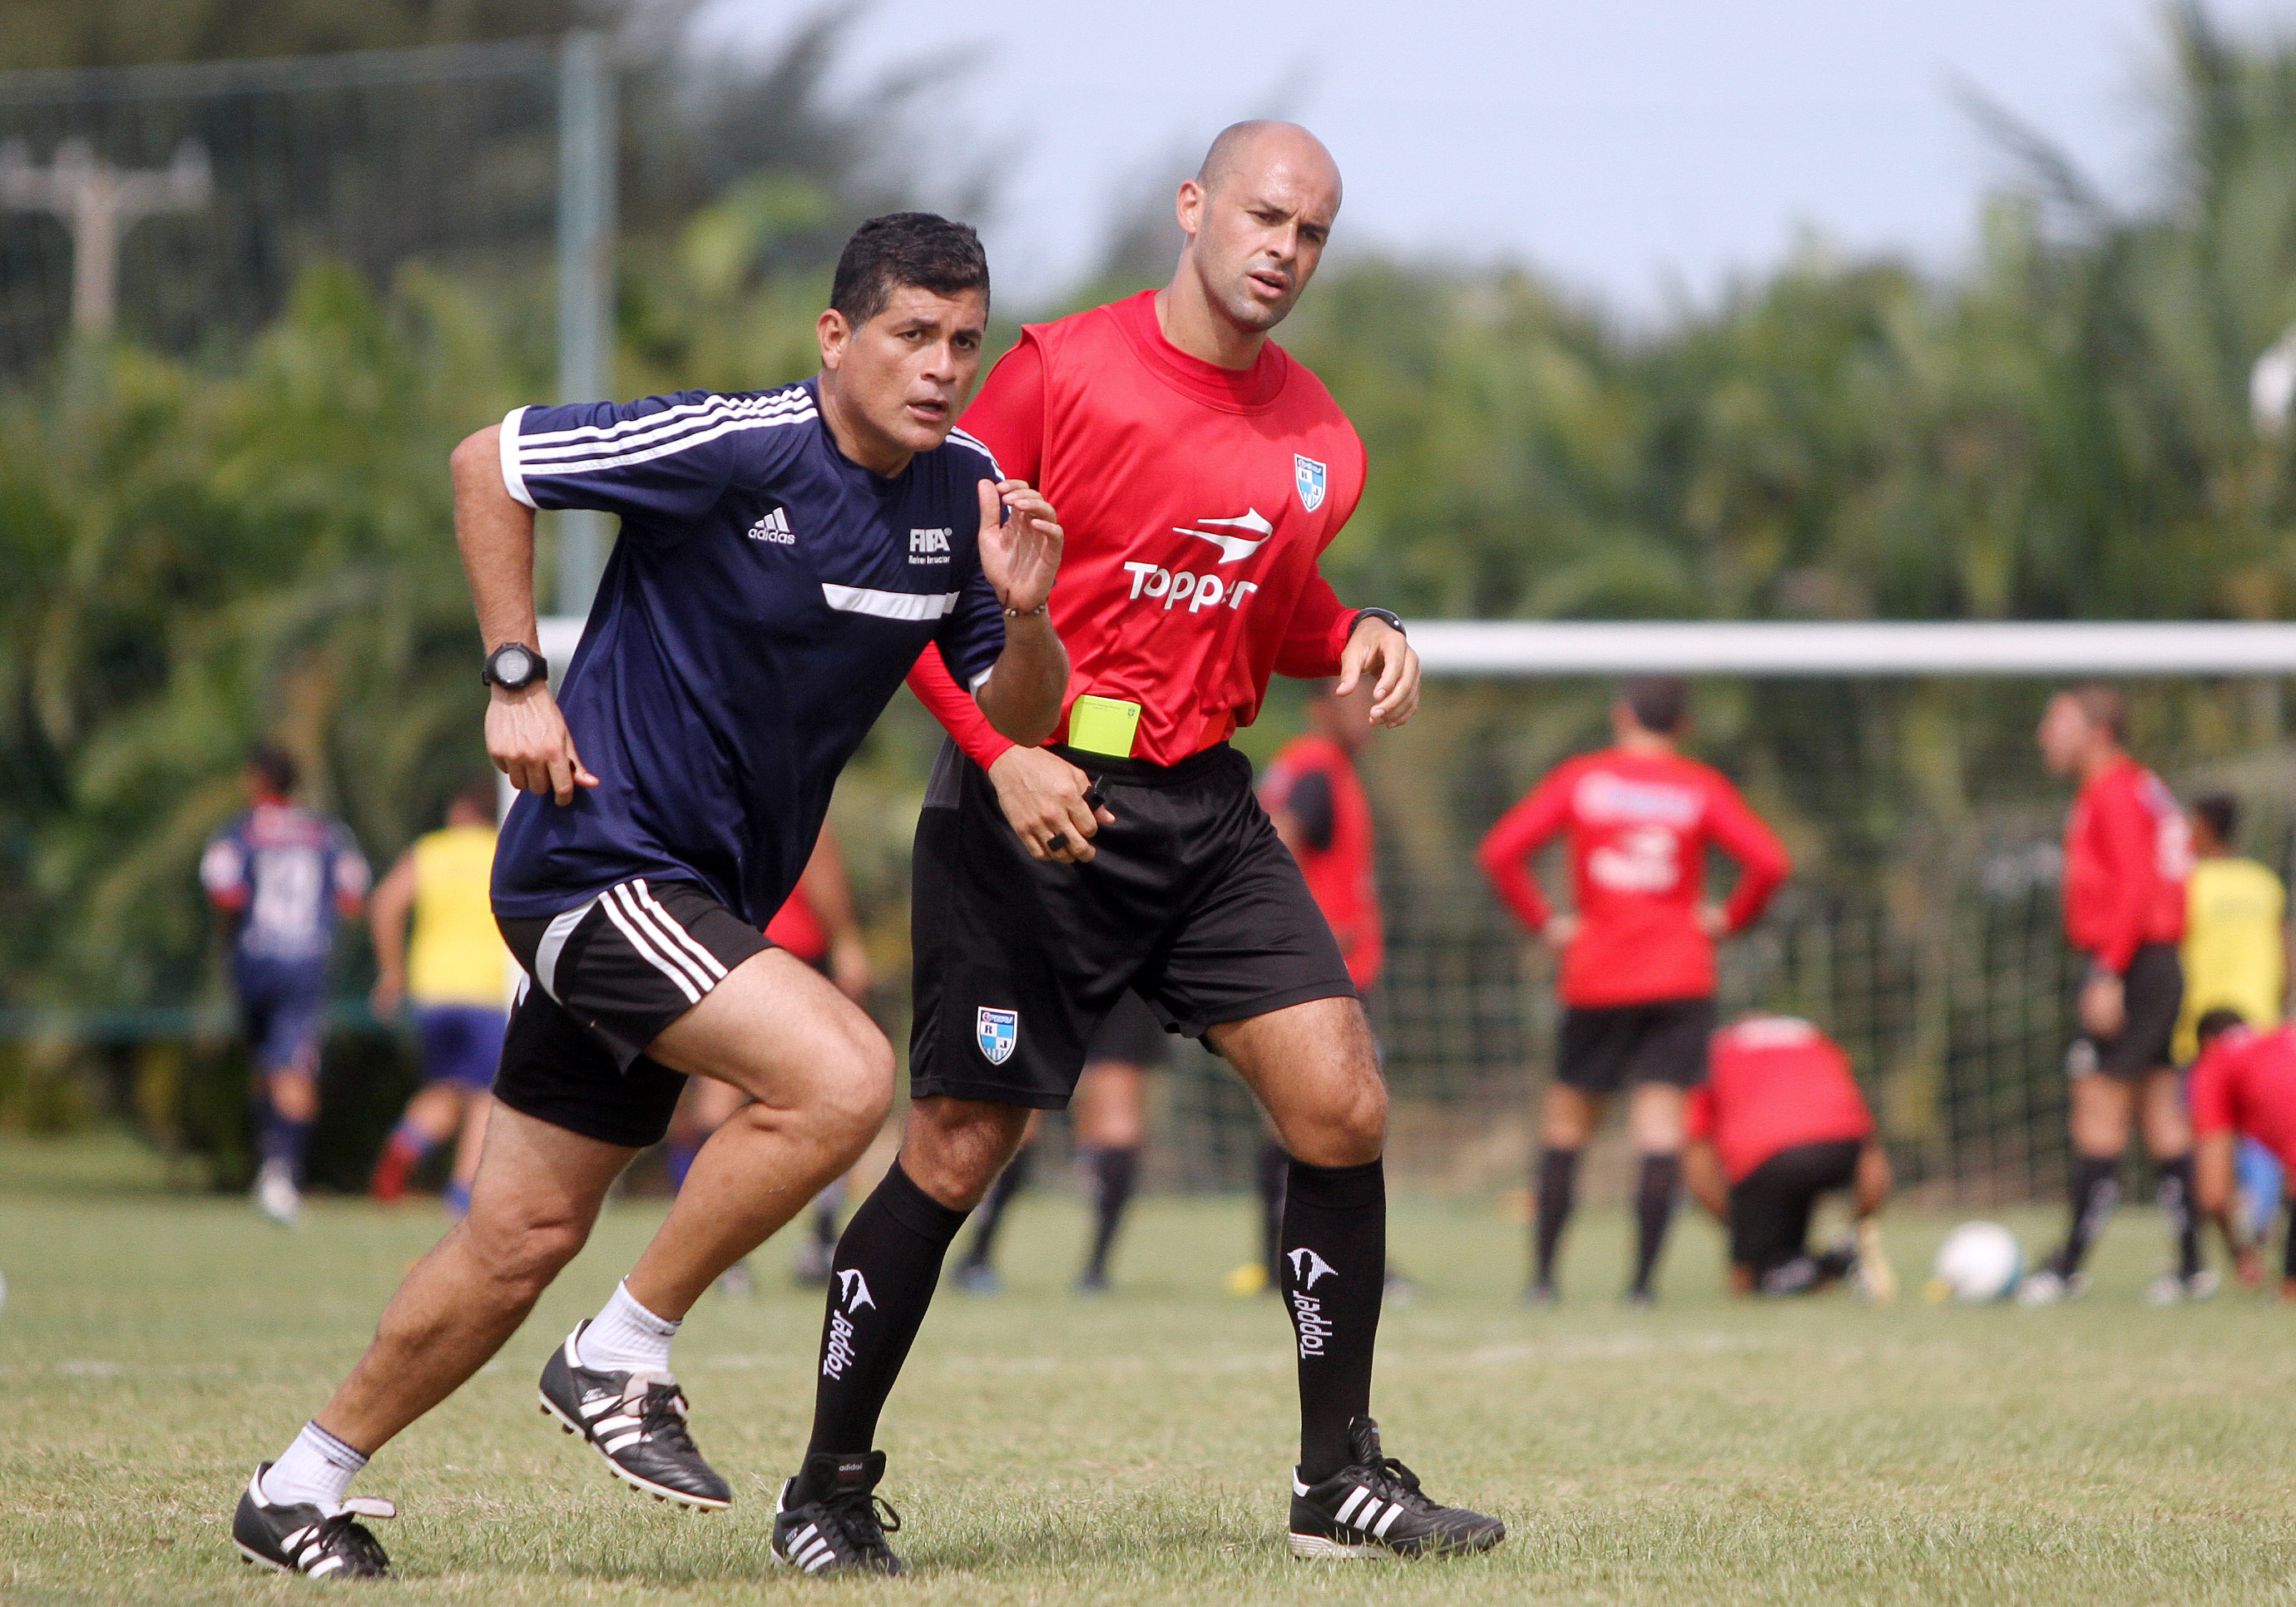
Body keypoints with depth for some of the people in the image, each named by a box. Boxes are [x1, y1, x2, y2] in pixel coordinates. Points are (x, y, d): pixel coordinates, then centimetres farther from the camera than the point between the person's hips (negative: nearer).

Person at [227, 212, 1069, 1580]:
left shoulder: (964, 494, 2)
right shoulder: (739, 447, -18)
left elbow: (1020, 716, 7)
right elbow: (489, 464, -10)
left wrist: (1022, 611, -14)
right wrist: (517, 682, -11)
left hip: (705, 897, 8)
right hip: (602, 861, -7)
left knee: (525, 1236, 10)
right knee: (843, 1075, -25)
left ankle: (304, 1489, 24)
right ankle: (621, 1362, -8)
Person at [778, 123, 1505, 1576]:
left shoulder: (1318, 440, 8)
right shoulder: (1060, 371, -9)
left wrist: (1360, 636, 1)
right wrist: (1000, 752, -19)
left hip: (1205, 805, 6)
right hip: (1037, 802, -5)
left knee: (1344, 1110, -4)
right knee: (959, 1151, -5)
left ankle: (1341, 1482, 6)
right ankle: (830, 1488, 10)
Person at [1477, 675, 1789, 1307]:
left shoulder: (1580, 779, 3)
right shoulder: (1702, 788, 2)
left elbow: (1499, 852, -4)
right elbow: (1769, 862, -8)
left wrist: (1543, 921, 5)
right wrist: (1730, 918, 7)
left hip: (1594, 977, 1)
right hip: (1680, 980, 0)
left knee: (1566, 1123, 11)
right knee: (1661, 1124, -4)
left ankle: (1542, 1275, 8)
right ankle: (1642, 1279, -12)